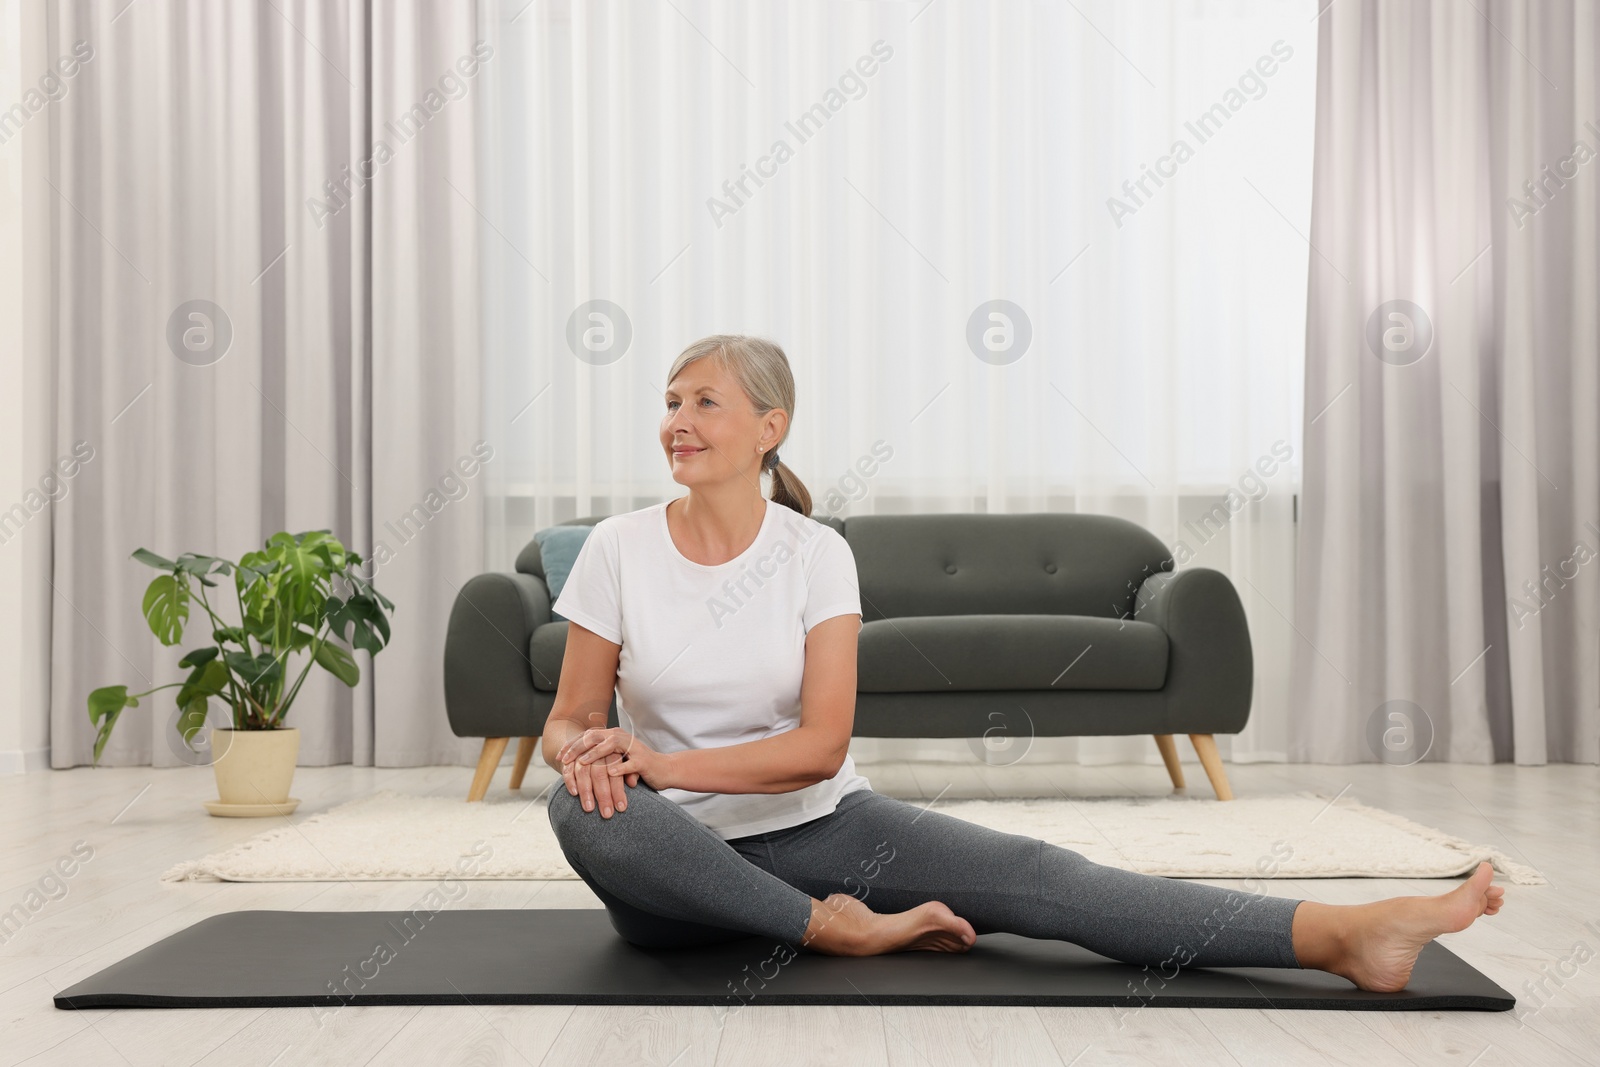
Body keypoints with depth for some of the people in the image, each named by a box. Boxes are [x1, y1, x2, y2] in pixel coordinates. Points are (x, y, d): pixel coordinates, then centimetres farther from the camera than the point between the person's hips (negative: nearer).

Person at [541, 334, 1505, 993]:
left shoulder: (815, 552, -7)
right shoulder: (618, 549, -6)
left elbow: (820, 744, -13)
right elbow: (570, 718, -1)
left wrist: (660, 762, -24)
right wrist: (586, 752, -26)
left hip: (819, 824, 0)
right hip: (680, 867, 0)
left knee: (1027, 875, -20)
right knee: (581, 809, -35)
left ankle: (1341, 934, -28)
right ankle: (835, 928, -25)